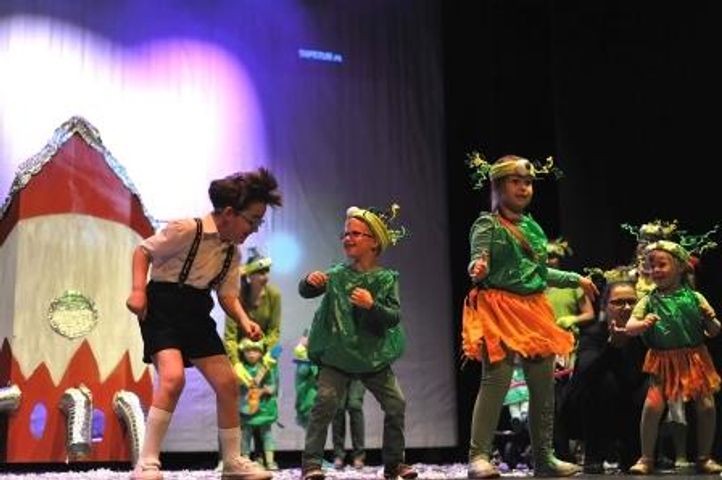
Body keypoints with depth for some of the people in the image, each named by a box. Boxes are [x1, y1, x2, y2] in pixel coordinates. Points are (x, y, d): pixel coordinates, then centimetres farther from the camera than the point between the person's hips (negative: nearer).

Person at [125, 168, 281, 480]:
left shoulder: (233, 252, 7)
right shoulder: (186, 230, -16)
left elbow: (228, 294, 8)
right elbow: (143, 251, -7)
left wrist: (244, 321, -11)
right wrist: (138, 290, -19)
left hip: (197, 314, 8)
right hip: (162, 310, -8)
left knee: (227, 382, 4)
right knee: (173, 377, -27)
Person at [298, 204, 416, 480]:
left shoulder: (386, 279, -4)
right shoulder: (336, 275, 0)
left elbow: (394, 317, -11)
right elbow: (306, 293, -6)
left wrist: (372, 305, -30)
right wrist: (310, 281, -29)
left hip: (374, 356, 1)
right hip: (337, 354, -1)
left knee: (396, 405, 2)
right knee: (325, 401, -16)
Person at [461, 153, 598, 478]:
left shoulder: (533, 227, 17)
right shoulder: (487, 225, -3)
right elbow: (478, 264, -14)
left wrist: (576, 279, 34)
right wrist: (477, 268, -38)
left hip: (534, 311, 7)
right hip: (499, 309, -7)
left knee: (544, 383, 8)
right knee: (496, 379, -15)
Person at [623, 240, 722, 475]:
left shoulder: (694, 298, 1)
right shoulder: (649, 301, 0)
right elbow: (629, 327, -5)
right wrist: (643, 324, -26)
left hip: (694, 358, 1)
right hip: (663, 361, -1)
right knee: (652, 405, -12)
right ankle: (646, 458, 2)